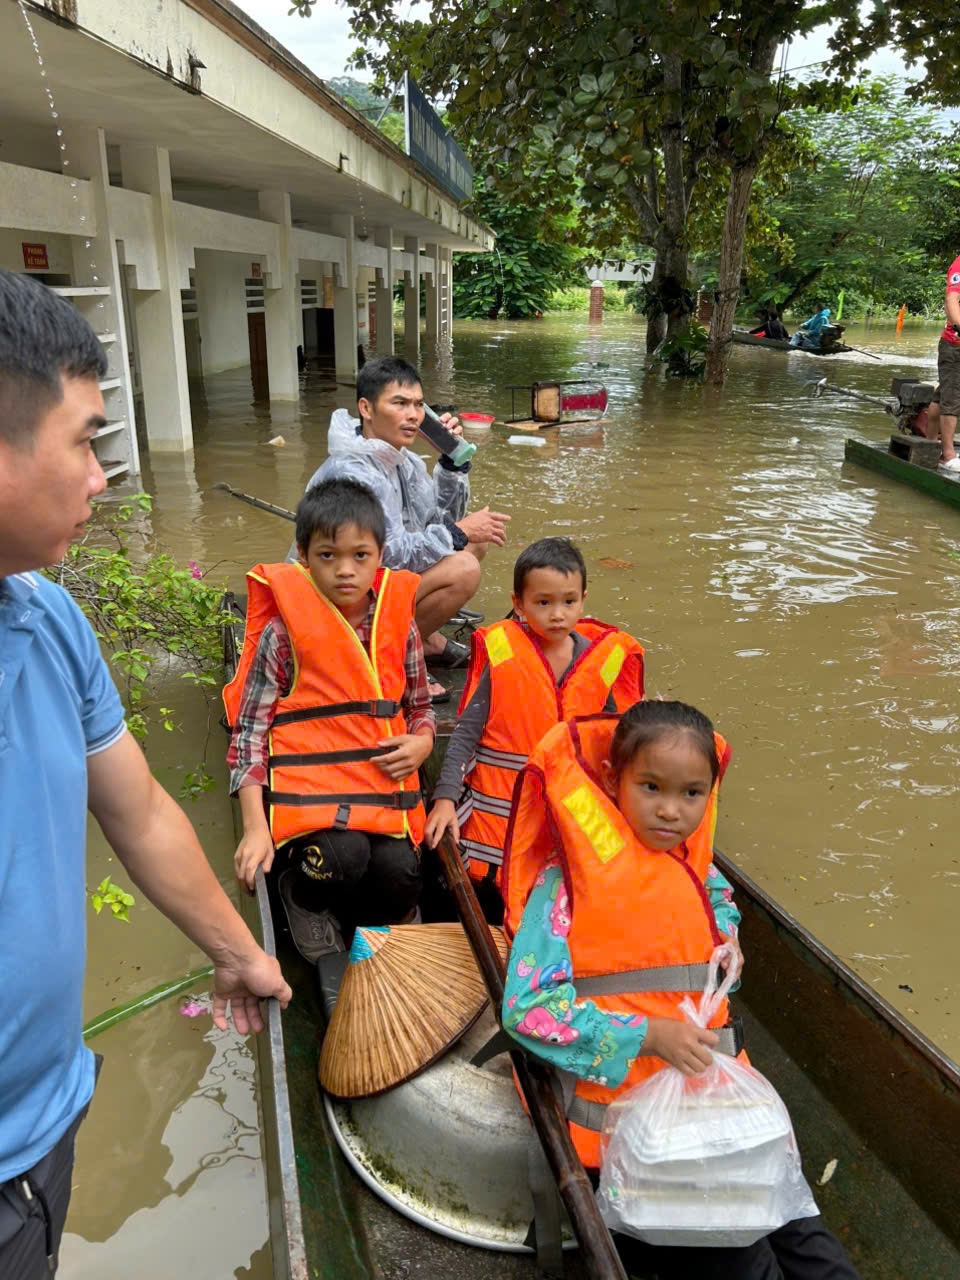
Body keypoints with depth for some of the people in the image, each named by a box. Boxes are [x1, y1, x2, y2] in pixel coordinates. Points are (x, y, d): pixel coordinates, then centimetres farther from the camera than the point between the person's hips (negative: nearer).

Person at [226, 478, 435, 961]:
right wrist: (254, 827, -10)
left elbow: (419, 705, 19)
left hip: (383, 774, 4)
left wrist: (420, 742, -5)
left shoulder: (398, 623, 5)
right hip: (309, 780, -3)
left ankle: (361, 918, 18)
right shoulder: (283, 631, -6)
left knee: (399, 872, -20)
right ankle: (302, 895, 9)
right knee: (345, 855, -30)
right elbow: (250, 728, -3)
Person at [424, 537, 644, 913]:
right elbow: (465, 735, -8)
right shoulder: (501, 657, -10)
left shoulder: (602, 659, -2)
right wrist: (445, 798, -16)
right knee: (497, 907, 6)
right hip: (499, 812, -2)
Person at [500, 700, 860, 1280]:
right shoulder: (567, 880, -14)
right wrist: (647, 1036, -21)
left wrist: (727, 943, 7)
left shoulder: (698, 870, 6)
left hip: (708, 1076, 6)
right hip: (616, 1092, -5)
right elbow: (528, 1006, -18)